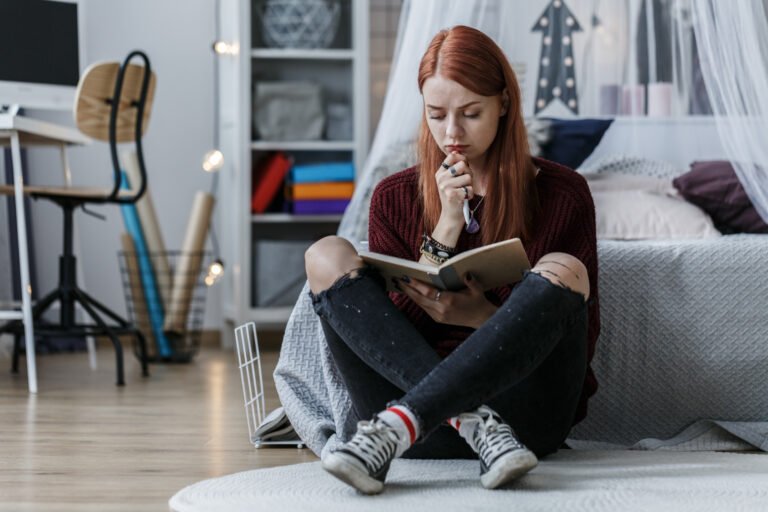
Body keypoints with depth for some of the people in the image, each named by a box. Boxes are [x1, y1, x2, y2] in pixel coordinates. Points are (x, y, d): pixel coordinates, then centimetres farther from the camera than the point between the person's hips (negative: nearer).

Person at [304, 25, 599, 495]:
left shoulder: (562, 193, 8)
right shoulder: (395, 197, 13)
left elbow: (584, 336, 5)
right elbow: (397, 322, 5)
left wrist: (481, 316, -11)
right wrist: (446, 226, -5)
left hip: (525, 414, -1)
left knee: (563, 270, -26)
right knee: (328, 256, -13)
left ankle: (397, 425, -36)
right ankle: (474, 423, -30)